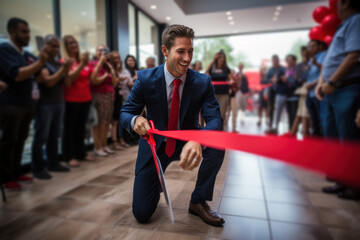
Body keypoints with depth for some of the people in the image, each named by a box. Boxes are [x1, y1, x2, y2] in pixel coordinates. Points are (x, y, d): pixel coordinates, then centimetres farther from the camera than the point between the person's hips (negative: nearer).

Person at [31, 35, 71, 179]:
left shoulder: (58, 63, 14)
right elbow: (49, 82, -17)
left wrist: (66, 70, -4)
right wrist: (63, 69, -17)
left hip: (59, 103, 7)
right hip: (45, 104, -6)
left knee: (54, 136, 11)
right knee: (41, 136, -3)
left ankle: (53, 163, 20)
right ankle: (37, 168, 4)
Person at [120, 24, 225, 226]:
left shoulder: (203, 82, -13)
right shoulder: (145, 79, -13)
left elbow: (215, 119, -22)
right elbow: (125, 112, -7)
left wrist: (198, 141, -45)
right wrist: (135, 120, -34)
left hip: (188, 141, 1)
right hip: (156, 143, 0)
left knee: (218, 145, -31)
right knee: (142, 214, -4)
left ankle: (198, 202, -5)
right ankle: (156, 183, 33)